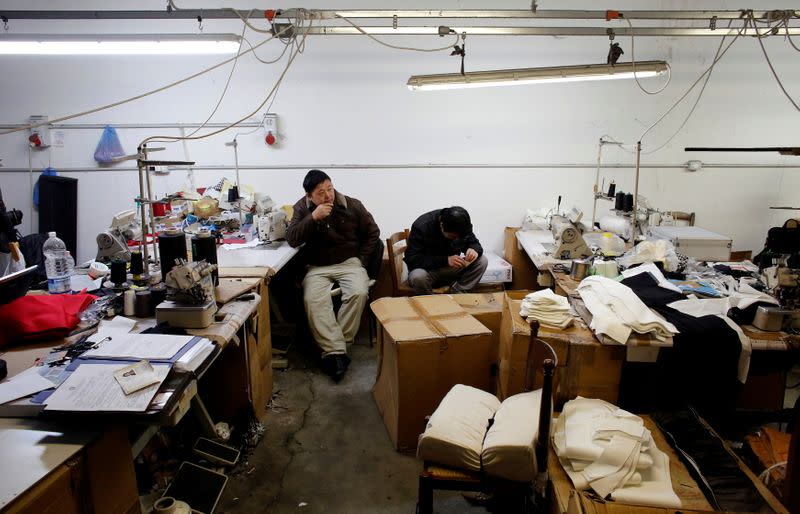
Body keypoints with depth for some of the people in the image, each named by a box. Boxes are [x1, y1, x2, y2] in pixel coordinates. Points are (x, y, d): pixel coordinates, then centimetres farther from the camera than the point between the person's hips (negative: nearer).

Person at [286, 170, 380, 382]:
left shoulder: (352, 205, -1)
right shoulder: (302, 208, 2)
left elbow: (372, 233, 11)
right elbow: (291, 239, -10)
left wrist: (361, 259, 1)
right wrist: (313, 218, -21)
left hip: (349, 262, 0)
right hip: (317, 267, 0)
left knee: (358, 293, -31)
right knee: (313, 299, -30)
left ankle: (332, 348, -21)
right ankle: (337, 351, -30)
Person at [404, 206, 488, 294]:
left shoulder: (461, 225, -11)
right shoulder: (421, 226, -24)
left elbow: (474, 243, 2)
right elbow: (411, 259, -28)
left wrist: (474, 249, -25)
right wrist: (445, 260, -36)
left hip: (453, 269, 4)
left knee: (482, 261, -16)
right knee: (418, 277, -38)